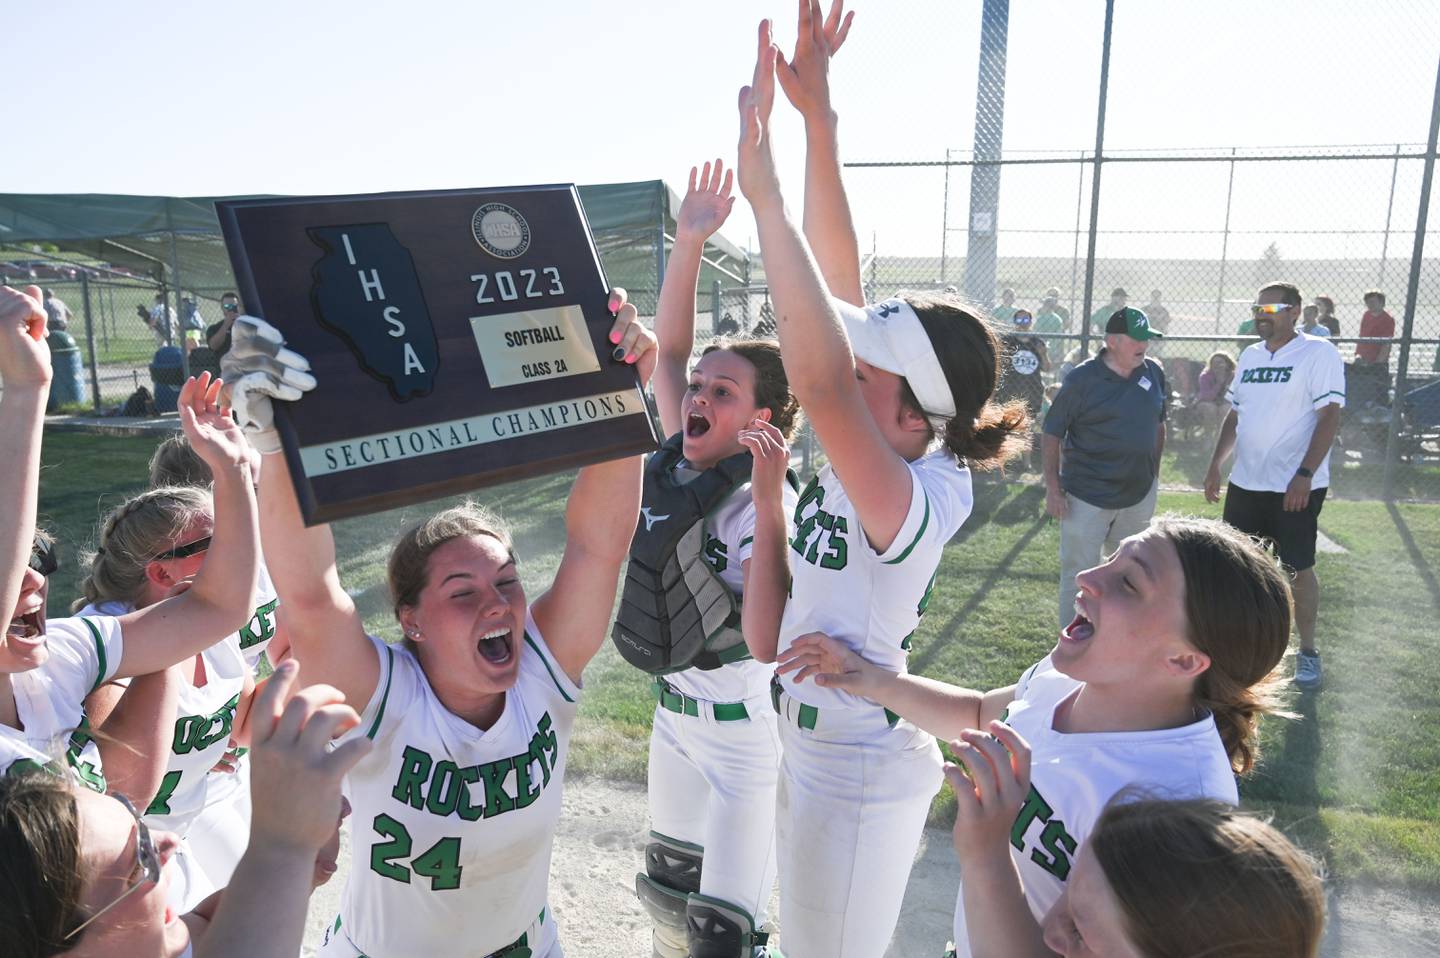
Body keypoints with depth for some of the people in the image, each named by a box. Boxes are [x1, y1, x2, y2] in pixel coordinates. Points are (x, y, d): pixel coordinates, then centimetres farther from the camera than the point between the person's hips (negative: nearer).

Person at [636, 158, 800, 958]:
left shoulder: (771, 507, -23)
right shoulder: (680, 468, -5)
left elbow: (767, 643, -35)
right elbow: (668, 351, -6)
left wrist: (769, 504, -40)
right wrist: (689, 244, -16)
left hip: (748, 734, -7)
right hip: (675, 714, 7)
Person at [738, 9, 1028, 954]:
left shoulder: (916, 498, -31)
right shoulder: (895, 449, -9)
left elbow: (819, 380, -51)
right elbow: (841, 274, -11)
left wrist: (765, 195, -47)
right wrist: (817, 113, -16)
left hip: (858, 776, -8)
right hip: (818, 752, 8)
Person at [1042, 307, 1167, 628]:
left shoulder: (1153, 372, 2)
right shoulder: (1082, 379, -14)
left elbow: (1158, 424, 15)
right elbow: (1052, 434, -10)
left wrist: (1154, 471, 14)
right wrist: (1053, 488, -14)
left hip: (1139, 494, 6)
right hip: (1087, 496, -5)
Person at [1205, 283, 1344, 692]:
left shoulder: (1318, 353, -10)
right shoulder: (1250, 356, 10)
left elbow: (1329, 416, -15)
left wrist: (1305, 475, -22)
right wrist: (1215, 465, 11)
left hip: (1296, 486, -6)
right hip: (1245, 482, 6)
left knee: (1299, 567, 5)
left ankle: (1308, 651, 20)